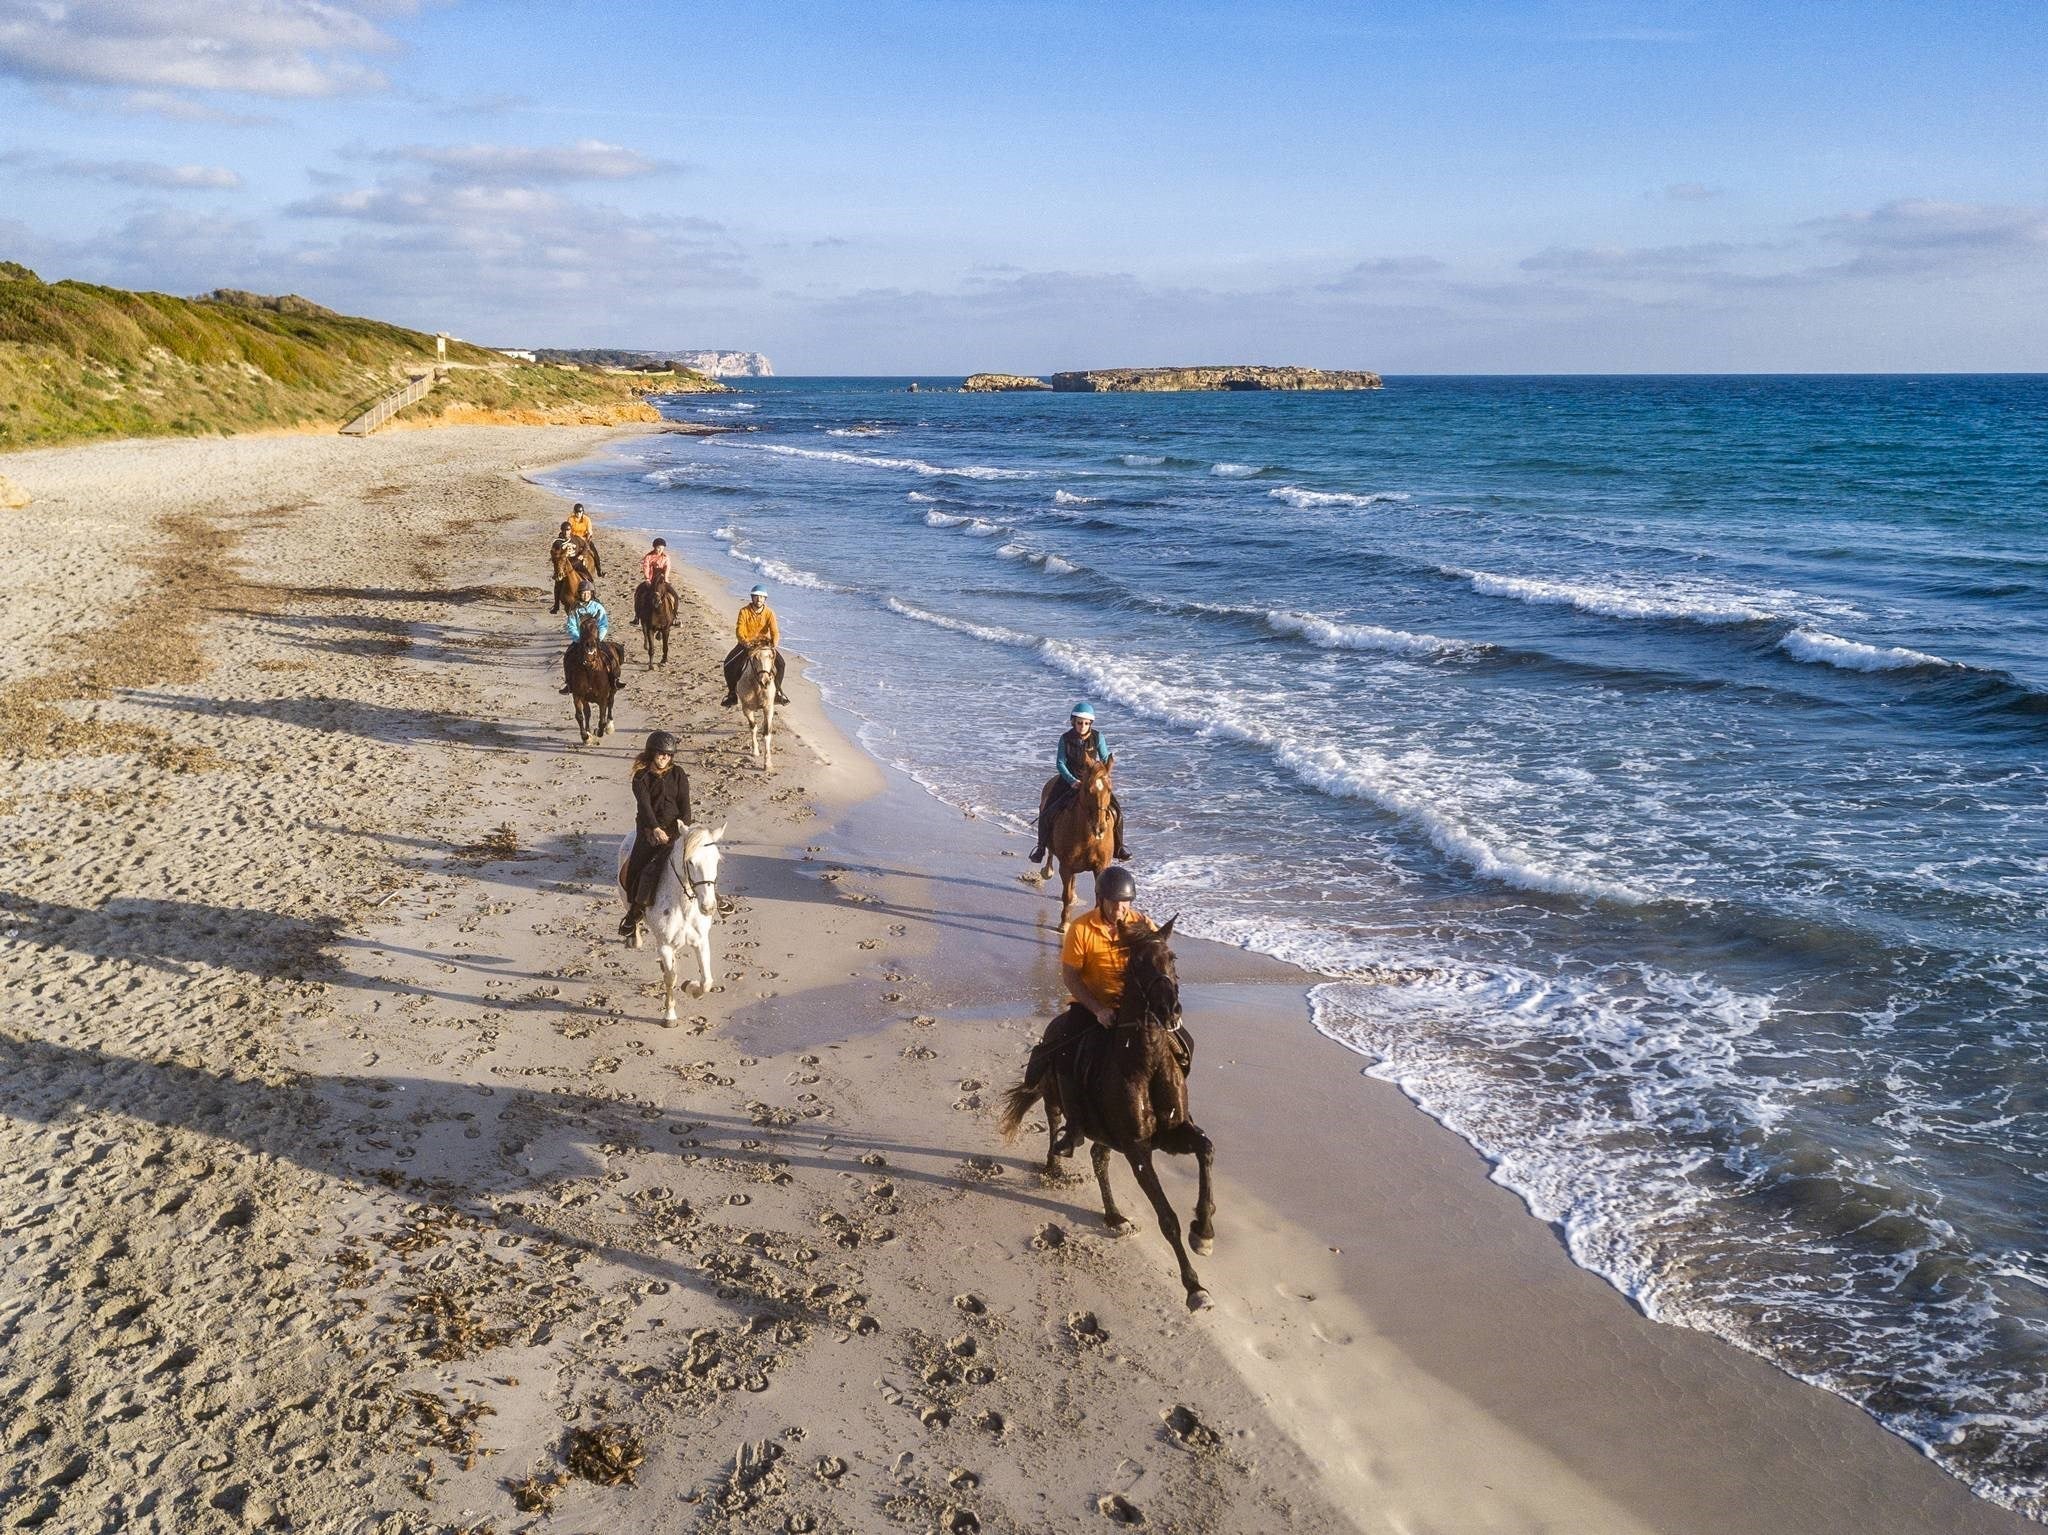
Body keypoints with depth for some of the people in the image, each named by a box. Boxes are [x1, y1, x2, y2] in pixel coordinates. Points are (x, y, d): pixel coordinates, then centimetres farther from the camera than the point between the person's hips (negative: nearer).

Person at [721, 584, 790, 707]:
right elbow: (739, 630, -20)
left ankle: (777, 690, 4)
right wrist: (744, 641, -41)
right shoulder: (744, 612, -12)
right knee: (729, 664, -19)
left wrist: (774, 644, -38)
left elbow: (774, 631, -17)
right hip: (746, 643, 0)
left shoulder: (769, 613, -9)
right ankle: (732, 692, -1)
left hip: (764, 643, 1)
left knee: (780, 663, -19)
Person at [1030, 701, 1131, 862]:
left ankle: (1118, 846, 15)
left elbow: (1106, 760, -2)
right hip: (1069, 780, -1)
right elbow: (1060, 763, -10)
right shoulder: (1066, 739, -9)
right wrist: (1072, 781, -23)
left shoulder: (1097, 737, -8)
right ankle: (1041, 845, 12)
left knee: (1116, 811, -9)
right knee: (1047, 812, -12)